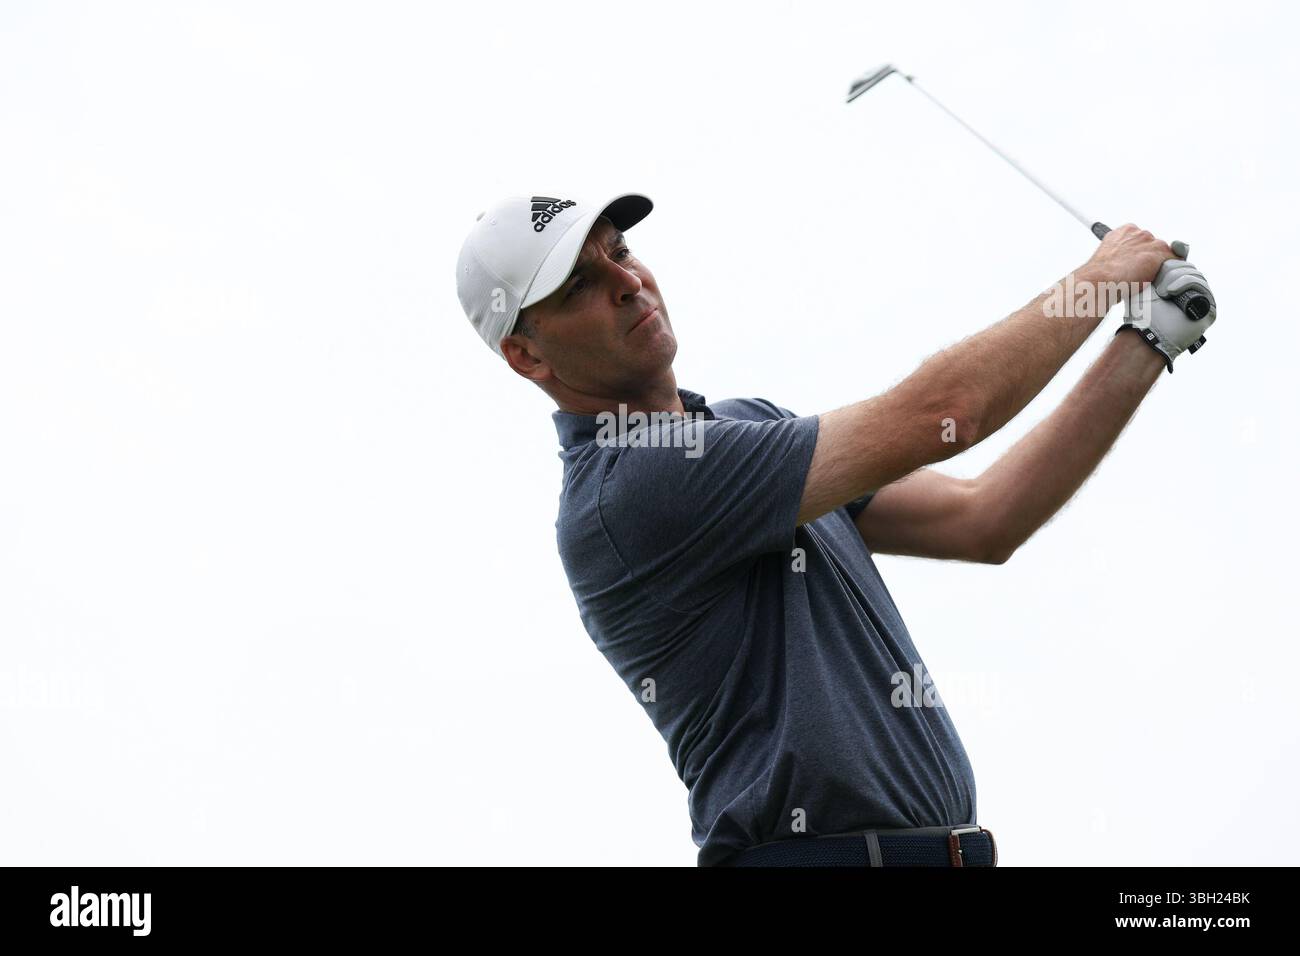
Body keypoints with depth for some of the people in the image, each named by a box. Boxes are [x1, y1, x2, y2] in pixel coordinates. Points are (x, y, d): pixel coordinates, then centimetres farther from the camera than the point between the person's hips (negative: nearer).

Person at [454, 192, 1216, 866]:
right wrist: (1101, 277, -1)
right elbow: (936, 415, -14)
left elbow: (982, 522, 13)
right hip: (823, 848, -7)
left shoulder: (748, 429, 15)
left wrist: (1147, 342, 7)